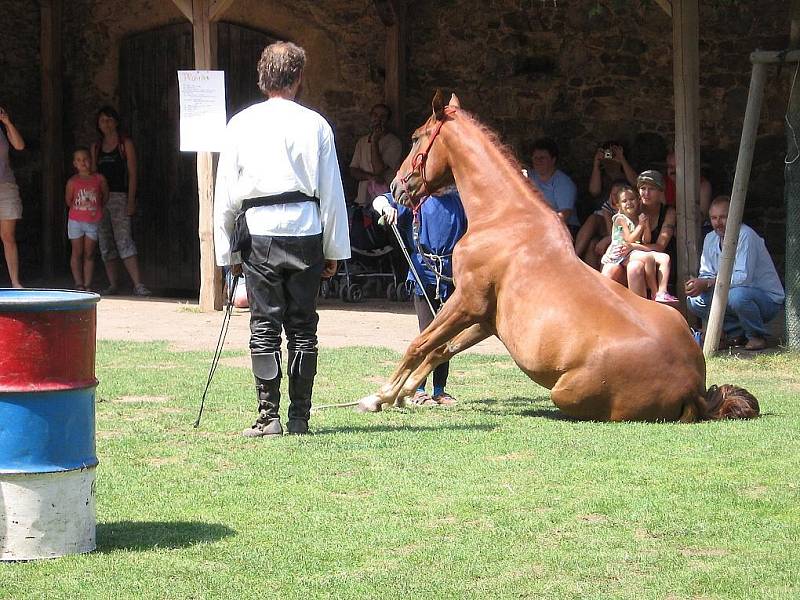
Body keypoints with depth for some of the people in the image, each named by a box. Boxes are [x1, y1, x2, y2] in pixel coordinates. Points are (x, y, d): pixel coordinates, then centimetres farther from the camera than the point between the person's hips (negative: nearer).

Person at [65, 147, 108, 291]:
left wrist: (96, 209, 8)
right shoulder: (72, 181, -4)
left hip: (93, 222, 1)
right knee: (77, 253, 2)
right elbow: (68, 201, 6)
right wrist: (79, 209, 5)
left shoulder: (99, 179, -1)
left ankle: (87, 284, 6)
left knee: (89, 254, 4)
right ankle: (79, 283, 5)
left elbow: (105, 197, 10)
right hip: (76, 221, -1)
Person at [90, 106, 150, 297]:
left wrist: (131, 201, -11)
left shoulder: (125, 144, 3)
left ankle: (138, 285, -23)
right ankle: (113, 285, 7)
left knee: (123, 240, -17)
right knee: (105, 245, 3)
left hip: (119, 197, -5)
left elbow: (132, 174, -2)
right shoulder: (96, 147, 16)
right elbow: (93, 174, 17)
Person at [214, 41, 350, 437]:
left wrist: (227, 250, 10)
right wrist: (334, 250, 9)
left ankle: (268, 416, -3)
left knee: (264, 326, 2)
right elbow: (332, 192, 3)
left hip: (258, 230, 0)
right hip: (306, 231, 0)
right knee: (302, 328, 7)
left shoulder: (240, 125, 2)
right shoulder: (315, 125, 1)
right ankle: (299, 416, 9)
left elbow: (226, 192, 4)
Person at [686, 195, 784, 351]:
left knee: (737, 295, -38)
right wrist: (697, 284, -19)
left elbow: (743, 277, -30)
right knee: (695, 300, -8)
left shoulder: (745, 236, -22)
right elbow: (706, 275, 6)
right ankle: (737, 333, 5)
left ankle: (757, 336, -11)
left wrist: (707, 283, -31)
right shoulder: (710, 239, 3)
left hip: (768, 299, -7)